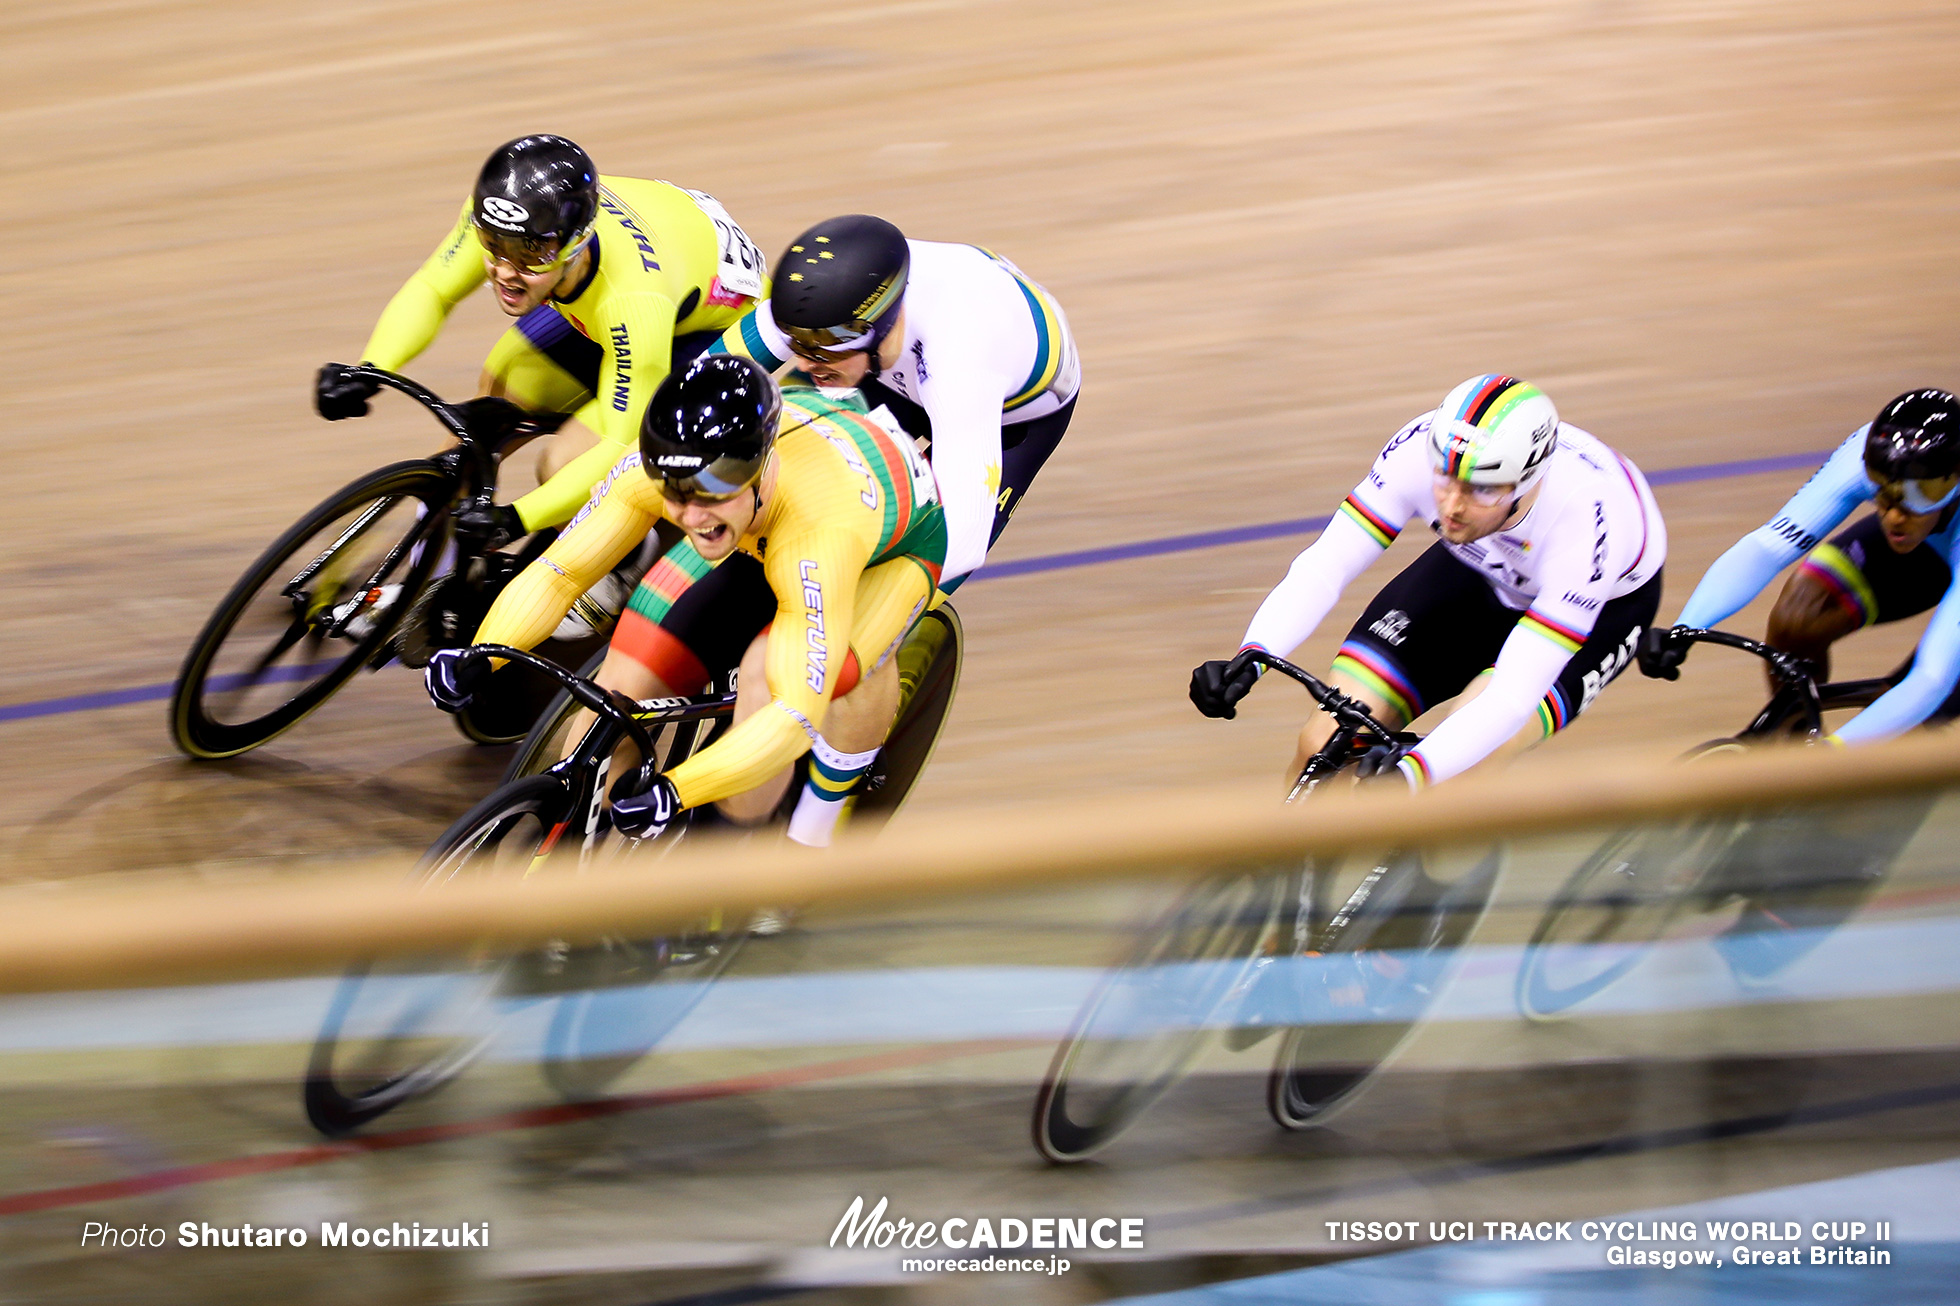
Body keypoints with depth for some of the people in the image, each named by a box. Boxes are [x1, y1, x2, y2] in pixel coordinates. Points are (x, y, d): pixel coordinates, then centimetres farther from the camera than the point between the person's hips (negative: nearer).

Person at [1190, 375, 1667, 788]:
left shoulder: (1584, 519, -42)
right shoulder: (1422, 449, -33)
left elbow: (1512, 697, -45)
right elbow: (1322, 567, -29)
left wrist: (1411, 771, -61)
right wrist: (1250, 657, -47)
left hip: (1606, 600, -4)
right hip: (1480, 571, 4)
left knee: (1465, 768, -30)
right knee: (1324, 748, -12)